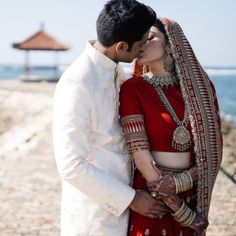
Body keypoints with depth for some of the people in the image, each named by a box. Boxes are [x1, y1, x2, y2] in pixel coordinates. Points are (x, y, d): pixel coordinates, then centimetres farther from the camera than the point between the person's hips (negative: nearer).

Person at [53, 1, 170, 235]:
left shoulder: (115, 72, 4)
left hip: (117, 203, 8)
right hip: (94, 217, -8)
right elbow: (71, 165, -22)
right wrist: (129, 198, -16)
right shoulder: (76, 85, -22)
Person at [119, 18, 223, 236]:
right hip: (150, 198, -3)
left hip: (191, 197, 3)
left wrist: (181, 181, -15)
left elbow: (213, 147, 0)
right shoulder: (133, 89, -7)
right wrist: (178, 209, -13)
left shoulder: (201, 85, 3)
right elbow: (139, 152, -13)